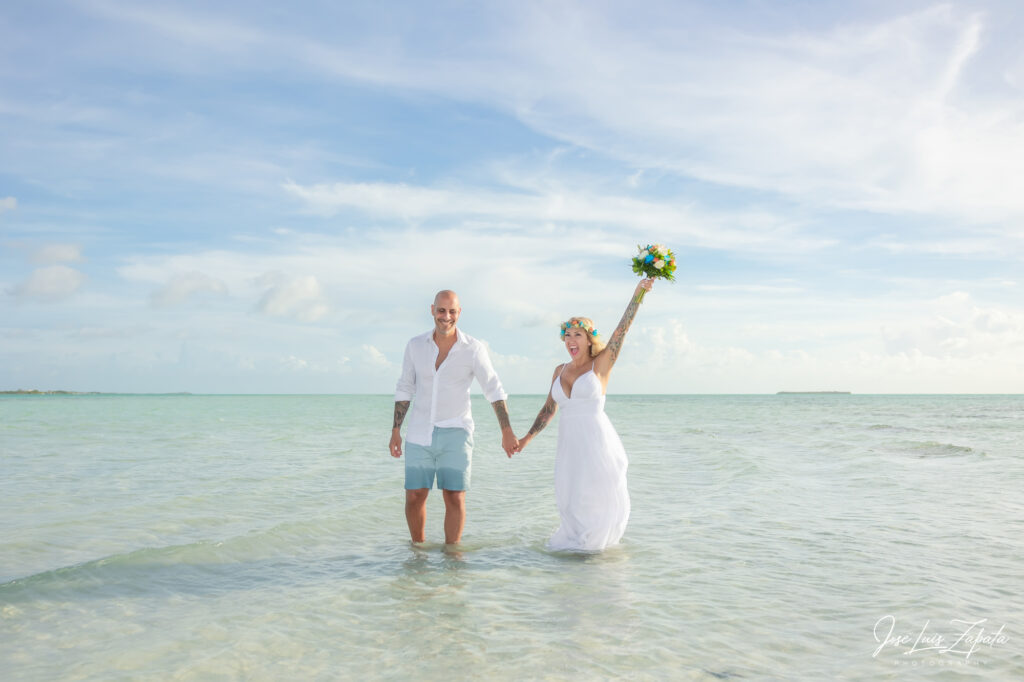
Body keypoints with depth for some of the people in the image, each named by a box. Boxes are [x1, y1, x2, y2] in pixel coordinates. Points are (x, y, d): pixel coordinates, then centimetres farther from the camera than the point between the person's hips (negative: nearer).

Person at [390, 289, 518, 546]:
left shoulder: (473, 349, -9)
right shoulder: (415, 345, -2)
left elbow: (494, 390, -3)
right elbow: (405, 389, 6)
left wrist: (507, 432, -5)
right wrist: (395, 432, 4)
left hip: (455, 434, -2)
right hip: (420, 434, 2)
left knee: (455, 498, -6)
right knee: (414, 497, 3)